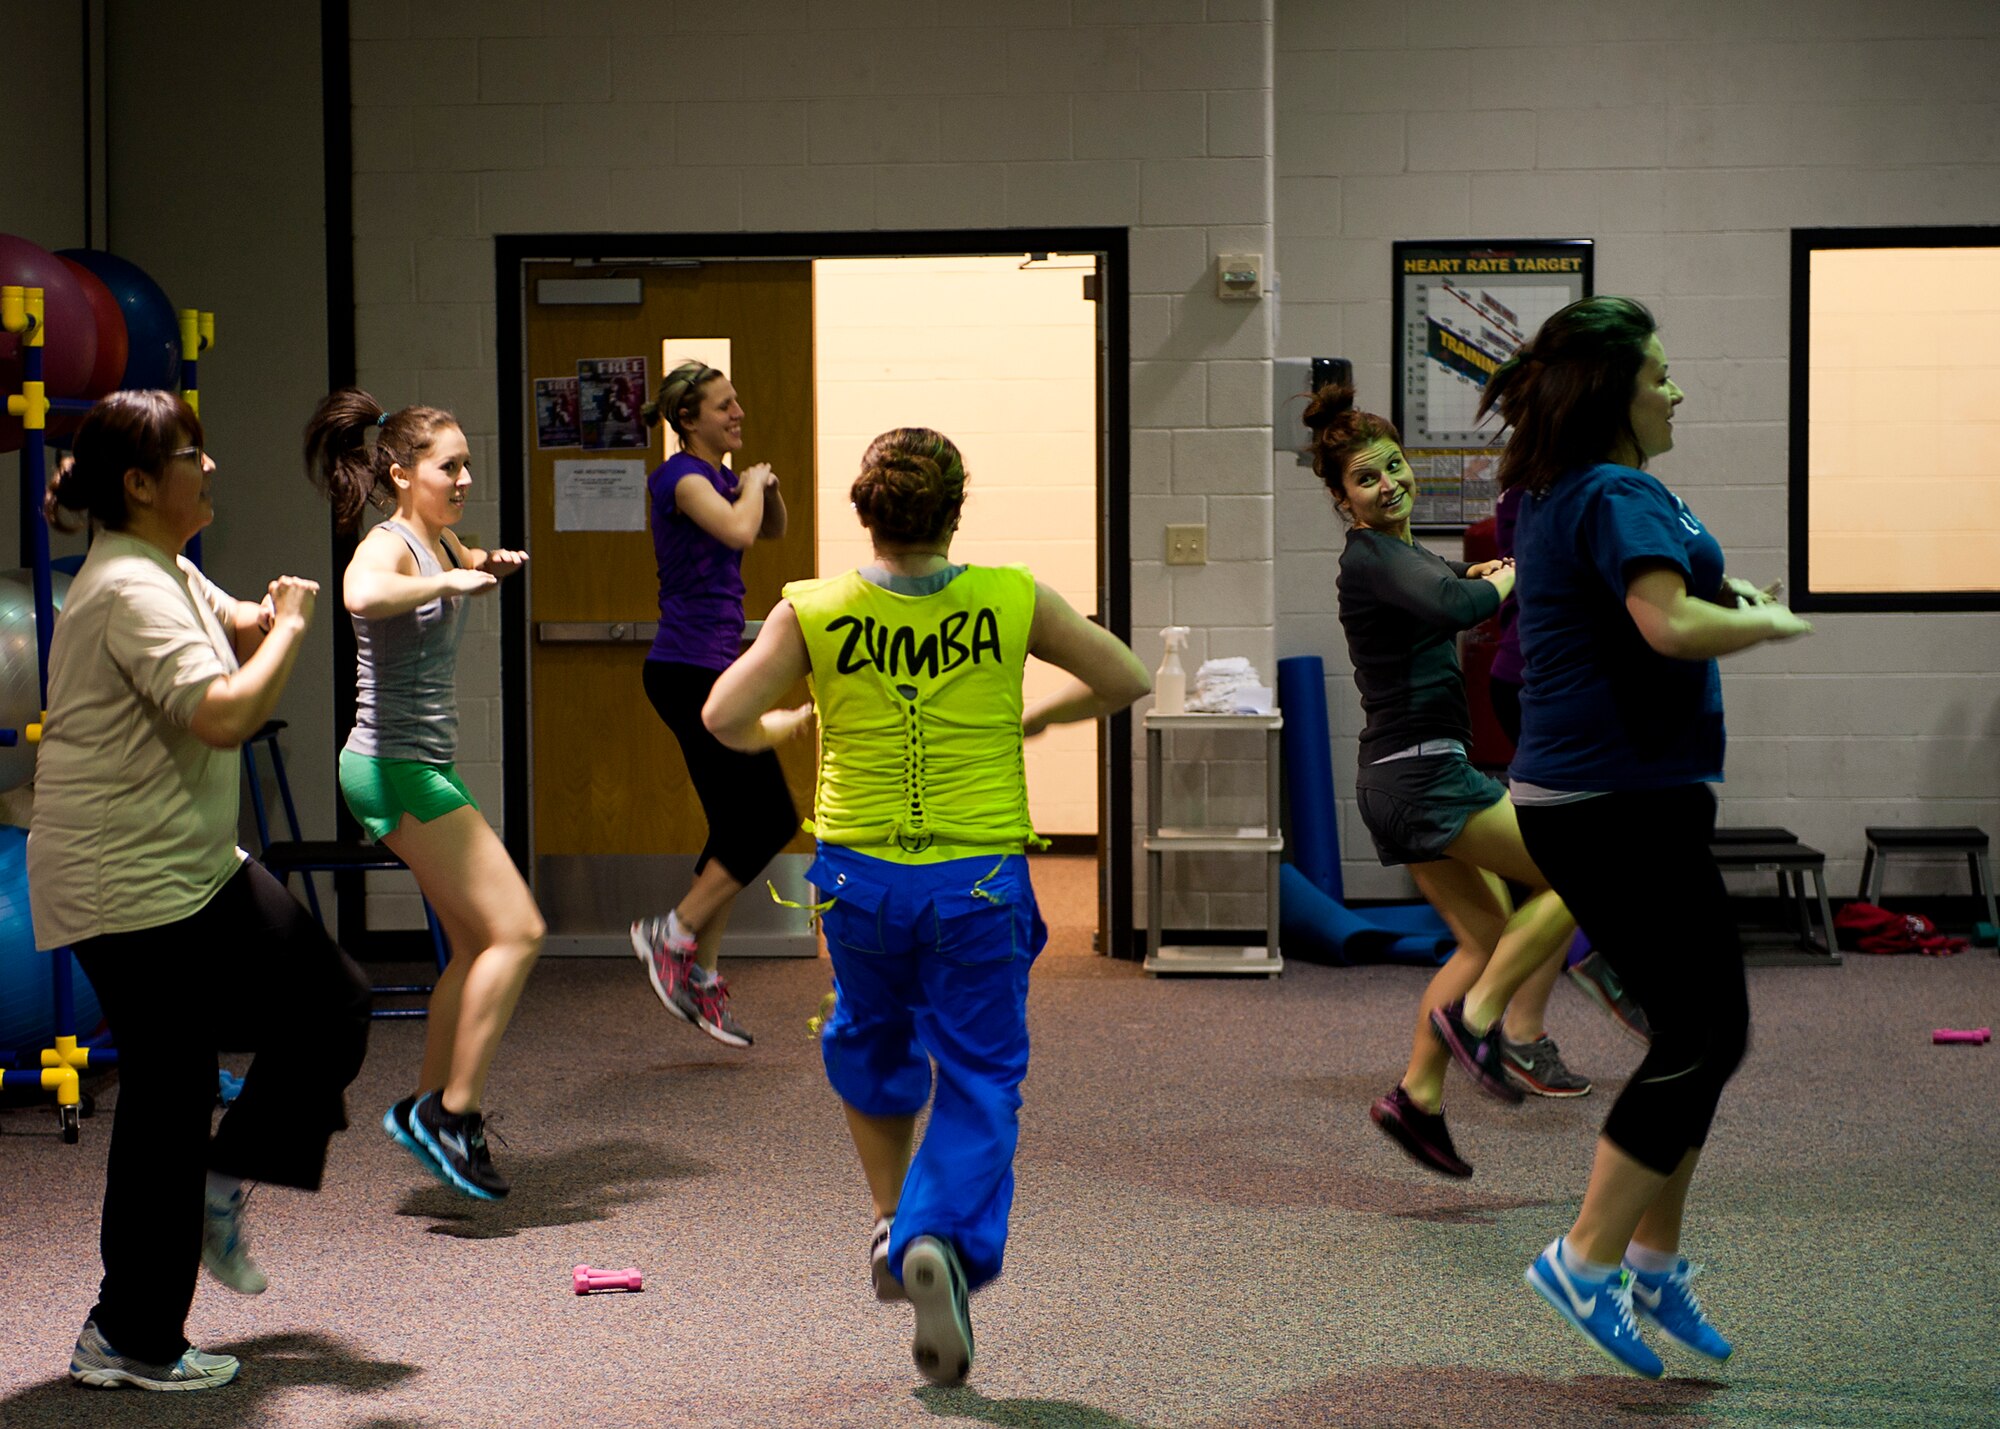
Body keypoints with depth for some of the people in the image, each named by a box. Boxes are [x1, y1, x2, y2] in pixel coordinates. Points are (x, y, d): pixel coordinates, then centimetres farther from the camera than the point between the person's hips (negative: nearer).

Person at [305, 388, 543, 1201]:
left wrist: (490, 565, 16)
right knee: (517, 930, -12)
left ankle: (430, 1110, 23)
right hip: (396, 768, -10)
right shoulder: (389, 546, -15)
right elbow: (362, 594, -41)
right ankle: (451, 1110, -6)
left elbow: (465, 565, 39)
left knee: (478, 945, 14)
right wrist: (452, 581, -27)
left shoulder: (441, 541, 13)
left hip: (422, 768, 10)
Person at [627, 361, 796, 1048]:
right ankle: (672, 933, -1)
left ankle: (700, 975, 15)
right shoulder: (682, 475, -10)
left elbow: (773, 530, 31)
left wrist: (768, 488, 11)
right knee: (771, 818, -9)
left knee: (738, 828, 10)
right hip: (689, 668, -10)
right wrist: (752, 485, -9)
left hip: (708, 672, 10)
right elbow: (738, 532, -29)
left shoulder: (716, 476, 17)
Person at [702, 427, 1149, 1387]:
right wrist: (1038, 717, 18)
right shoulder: (1012, 602, -7)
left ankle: (891, 1219, 27)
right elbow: (1127, 679, 1)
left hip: (860, 873, 1)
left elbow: (724, 717, -11)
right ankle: (941, 1241, -15)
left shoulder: (812, 611, -8)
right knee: (979, 1080, 6)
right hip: (979, 880, -1)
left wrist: (788, 727, 10)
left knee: (869, 1047, 27)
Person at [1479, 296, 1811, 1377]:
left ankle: (1653, 1260, 21)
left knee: (1694, 1029, 15)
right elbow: (1672, 624, -31)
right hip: (1621, 802, -10)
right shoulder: (1617, 497, -16)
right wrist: (1772, 622, -14)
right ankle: (1587, 1259, -2)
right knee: (1707, 1033, -5)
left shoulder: (1559, 497, 16)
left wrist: (1723, 585, 25)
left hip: (1586, 798, 10)